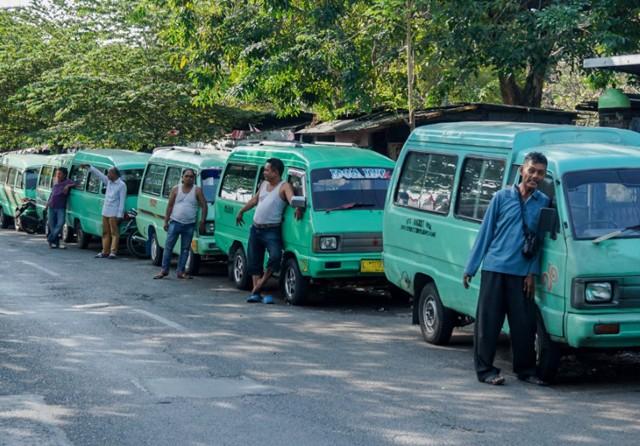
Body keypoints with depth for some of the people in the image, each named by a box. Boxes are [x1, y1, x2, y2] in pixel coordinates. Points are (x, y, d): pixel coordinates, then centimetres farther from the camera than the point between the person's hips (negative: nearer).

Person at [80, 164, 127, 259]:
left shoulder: (121, 185, -9)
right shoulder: (108, 181, 11)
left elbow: (122, 201, -12)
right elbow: (98, 174, 20)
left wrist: (119, 215, -16)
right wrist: (88, 167, 16)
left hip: (114, 213, -8)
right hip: (105, 212, 8)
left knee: (114, 232, -6)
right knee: (105, 232, 8)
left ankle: (113, 251, -7)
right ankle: (105, 252, 11)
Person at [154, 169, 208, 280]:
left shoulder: (197, 191, 2)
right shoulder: (176, 189, 4)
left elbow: (204, 206, 2)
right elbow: (170, 206, 6)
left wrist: (202, 222, -6)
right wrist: (166, 221, 1)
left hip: (189, 225, 0)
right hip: (175, 223, 0)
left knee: (185, 249, 5)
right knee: (168, 247, 0)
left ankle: (180, 271, 12)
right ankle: (164, 270, 6)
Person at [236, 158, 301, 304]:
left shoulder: (284, 186, -6)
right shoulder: (264, 184, 15)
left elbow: (291, 197, -23)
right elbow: (254, 200, 28)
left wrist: (297, 207, -44)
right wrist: (241, 211, 37)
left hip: (272, 230, -7)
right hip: (255, 229, 7)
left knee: (275, 256, -25)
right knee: (254, 261, 7)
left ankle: (260, 284, -12)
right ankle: (256, 293, 12)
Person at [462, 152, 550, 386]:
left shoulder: (543, 203, 5)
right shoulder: (502, 197, 3)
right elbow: (485, 232, 6)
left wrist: (533, 272, 1)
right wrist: (470, 268, 5)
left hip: (522, 272, 1)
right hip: (494, 268, -1)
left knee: (524, 324, 4)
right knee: (488, 322, 0)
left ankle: (525, 369, 17)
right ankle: (485, 369, 7)